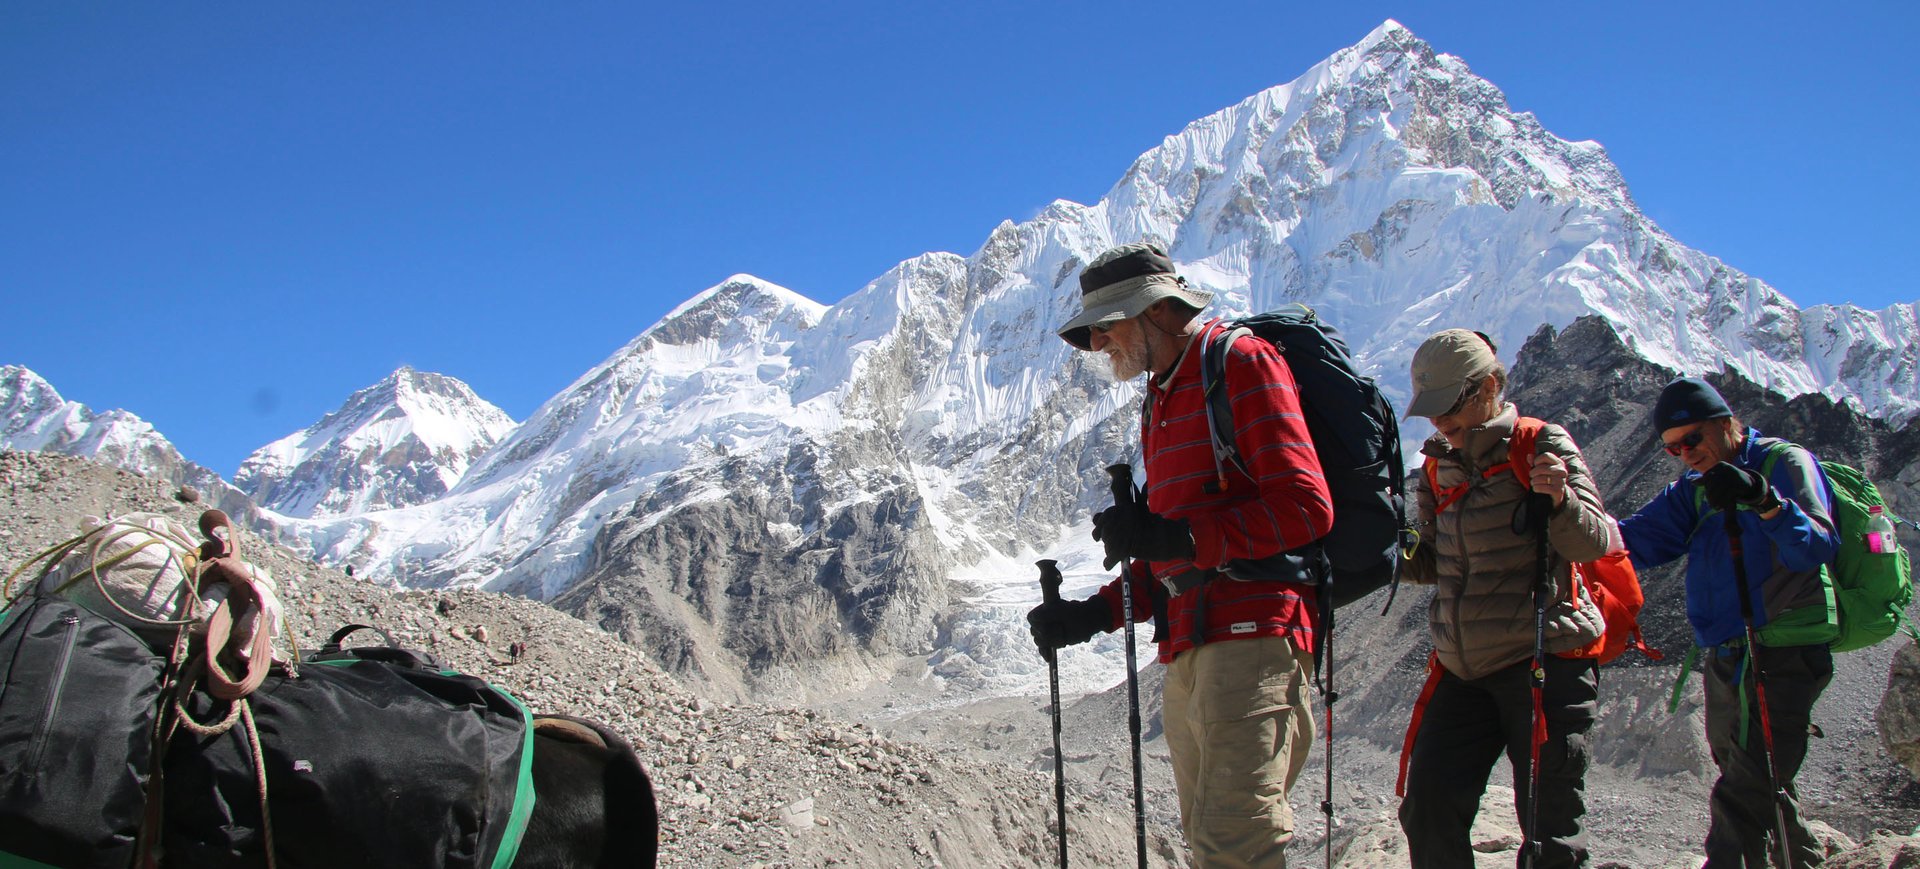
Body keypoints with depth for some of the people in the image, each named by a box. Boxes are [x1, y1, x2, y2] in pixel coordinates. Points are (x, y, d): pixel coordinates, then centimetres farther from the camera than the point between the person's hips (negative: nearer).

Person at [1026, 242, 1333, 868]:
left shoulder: (1240, 363, -4)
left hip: (1253, 634, -9)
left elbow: (1304, 507, -15)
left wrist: (1175, 538, -22)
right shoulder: (1159, 401, 23)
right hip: (1187, 650, 9)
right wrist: (1097, 613, 14)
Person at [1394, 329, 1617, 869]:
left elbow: (1592, 544, -12)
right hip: (1461, 670, 6)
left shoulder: (1542, 447, -5)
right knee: (1429, 814, 1)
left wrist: (1560, 500, -31)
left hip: (1544, 663, -5)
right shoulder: (1438, 469, 11)